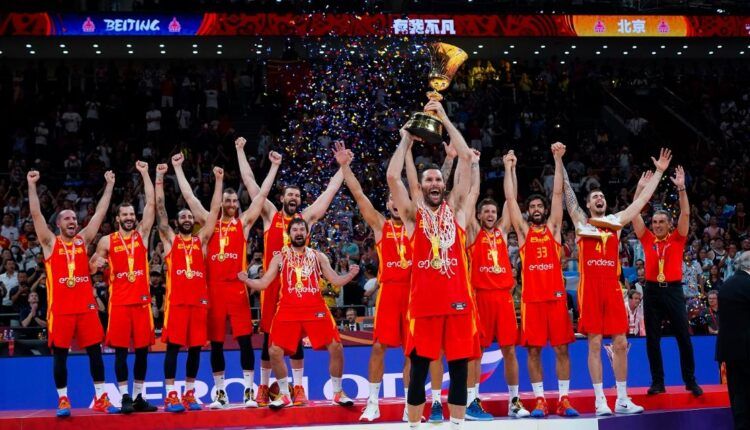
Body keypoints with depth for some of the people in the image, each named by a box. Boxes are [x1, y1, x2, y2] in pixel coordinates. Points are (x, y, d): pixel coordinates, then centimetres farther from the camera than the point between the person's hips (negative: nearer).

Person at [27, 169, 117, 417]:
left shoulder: (83, 240, 12)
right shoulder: (50, 242, 5)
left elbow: (100, 213, 10)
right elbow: (36, 214, -4)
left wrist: (109, 185, 7)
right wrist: (31, 185, -10)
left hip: (86, 305, 3)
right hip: (60, 308, -2)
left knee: (95, 351, 3)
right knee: (60, 355, 2)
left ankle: (100, 399, 10)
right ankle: (63, 400, 11)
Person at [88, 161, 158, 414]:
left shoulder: (142, 233, 7)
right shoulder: (107, 241, 5)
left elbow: (151, 203, 0)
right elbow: (91, 269, 11)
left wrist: (144, 174, -2)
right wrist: (96, 263, -13)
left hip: (142, 299, 2)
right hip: (119, 302, -1)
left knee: (142, 350, 5)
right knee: (121, 351, -2)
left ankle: (139, 396, 13)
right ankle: (125, 396, 3)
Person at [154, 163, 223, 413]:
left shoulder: (201, 239, 16)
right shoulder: (170, 239, 10)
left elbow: (214, 210, 13)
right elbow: (160, 208, 3)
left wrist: (218, 181, 10)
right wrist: (159, 178, -2)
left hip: (199, 299, 3)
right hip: (176, 300, -3)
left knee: (196, 347, 5)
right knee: (173, 346, -4)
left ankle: (190, 393, 14)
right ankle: (171, 395, -1)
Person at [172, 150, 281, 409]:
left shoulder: (244, 223, 9)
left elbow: (262, 195, 5)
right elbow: (189, 197, 12)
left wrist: (274, 166, 3)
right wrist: (178, 168, 11)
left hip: (237, 288, -2)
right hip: (214, 289, 2)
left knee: (245, 340, -5)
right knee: (216, 343, 6)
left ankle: (249, 391, 1)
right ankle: (220, 393, 15)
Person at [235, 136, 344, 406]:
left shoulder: (307, 217, 10)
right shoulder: (270, 216, 7)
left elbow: (331, 189, 14)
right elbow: (250, 181, 9)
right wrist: (240, 151, 10)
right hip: (272, 283, -1)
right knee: (269, 337, 5)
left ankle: (298, 388, 12)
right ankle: (263, 387, 14)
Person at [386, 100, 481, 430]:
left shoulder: (456, 208, 12)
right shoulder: (413, 213, 8)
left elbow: (466, 158, 7)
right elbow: (392, 176, -6)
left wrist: (444, 120, 9)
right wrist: (406, 140, 4)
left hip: (458, 298, 2)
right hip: (424, 300, -2)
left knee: (459, 368, 5)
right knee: (419, 369, 4)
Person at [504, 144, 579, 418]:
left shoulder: (553, 227, 11)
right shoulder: (523, 230, 9)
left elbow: (558, 193, 4)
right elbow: (510, 198, 4)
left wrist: (558, 160, -1)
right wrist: (509, 168, 4)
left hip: (556, 296, 1)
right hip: (531, 297, -1)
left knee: (561, 348, 2)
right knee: (533, 350, 1)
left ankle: (564, 400, 8)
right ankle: (539, 400, 9)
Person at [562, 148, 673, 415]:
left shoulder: (616, 221, 15)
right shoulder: (581, 222, 8)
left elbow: (643, 200, 17)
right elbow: (567, 192, 3)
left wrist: (659, 172, 16)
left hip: (612, 287, 3)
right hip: (590, 288, -3)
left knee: (620, 343, 3)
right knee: (594, 344, -2)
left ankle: (622, 399, 11)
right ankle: (600, 400, 2)